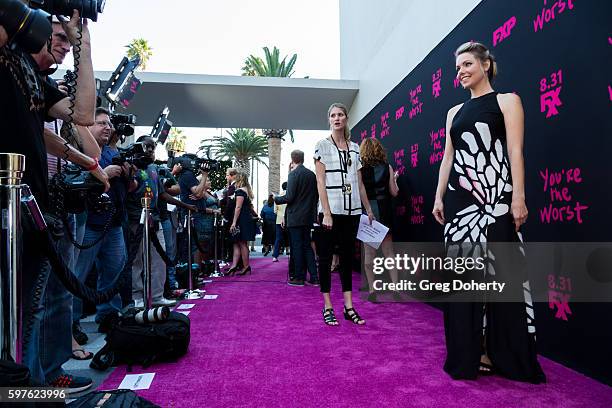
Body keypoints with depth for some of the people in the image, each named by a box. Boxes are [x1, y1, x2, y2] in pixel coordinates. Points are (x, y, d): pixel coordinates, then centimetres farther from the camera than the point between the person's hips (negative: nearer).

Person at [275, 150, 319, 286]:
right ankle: (314, 277, 13)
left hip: (295, 217, -7)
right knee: (307, 246, 13)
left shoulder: (294, 174, -12)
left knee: (297, 247, 0)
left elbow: (289, 197, -17)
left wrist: (276, 199, -1)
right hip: (309, 216, 7)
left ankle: (299, 278, 5)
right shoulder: (312, 174, 8)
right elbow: (316, 196, 13)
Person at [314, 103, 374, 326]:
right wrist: (326, 213, -14)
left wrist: (368, 209, 11)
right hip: (331, 210, -4)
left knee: (347, 257, 9)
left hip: (352, 211, 5)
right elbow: (320, 182, -7)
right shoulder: (322, 145, 0)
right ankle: (328, 307, 10)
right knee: (326, 257, 1)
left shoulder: (355, 148, 12)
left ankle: (349, 306, 15)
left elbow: (359, 182, 14)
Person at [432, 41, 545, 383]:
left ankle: (503, 354, 10)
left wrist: (518, 197, -13)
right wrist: (439, 197, 8)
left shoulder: (507, 101, 6)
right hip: (459, 198, 5)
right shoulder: (455, 112, 19)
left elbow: (516, 152, -4)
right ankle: (471, 352, 12)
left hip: (495, 195, -4)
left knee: (498, 272, -3)